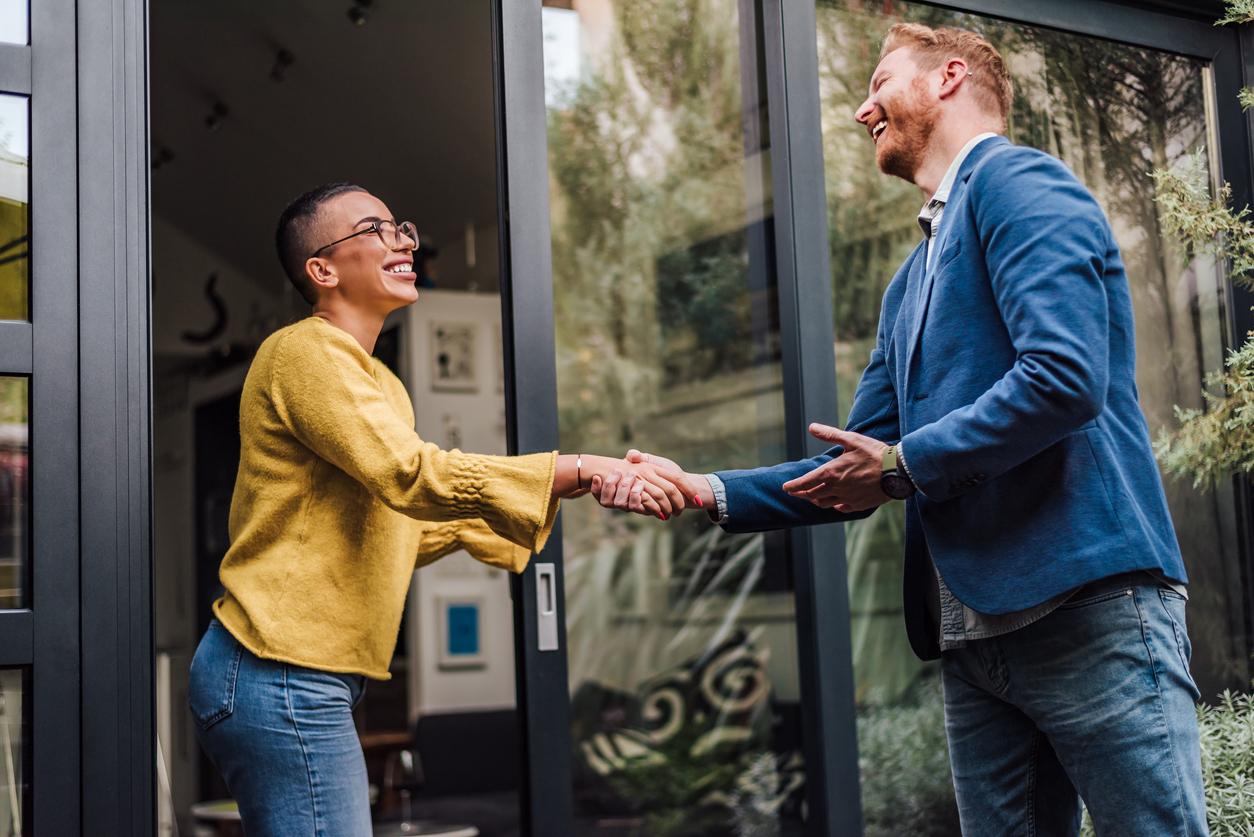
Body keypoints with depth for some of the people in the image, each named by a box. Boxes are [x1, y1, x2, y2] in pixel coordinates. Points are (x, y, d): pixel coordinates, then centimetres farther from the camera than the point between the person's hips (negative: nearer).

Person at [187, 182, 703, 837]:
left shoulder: (380, 384, 23)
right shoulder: (305, 351, -9)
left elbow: (416, 527, 21)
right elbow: (411, 474, -23)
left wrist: (577, 493, 14)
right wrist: (583, 470, -23)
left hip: (304, 679, 10)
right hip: (282, 677, -10)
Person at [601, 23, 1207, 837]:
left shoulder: (1017, 180, -4)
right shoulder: (909, 286, 21)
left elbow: (1064, 377, -19)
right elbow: (854, 478, 22)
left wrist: (903, 465, -8)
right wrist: (705, 491, 10)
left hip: (1089, 606, -8)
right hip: (974, 632, 8)